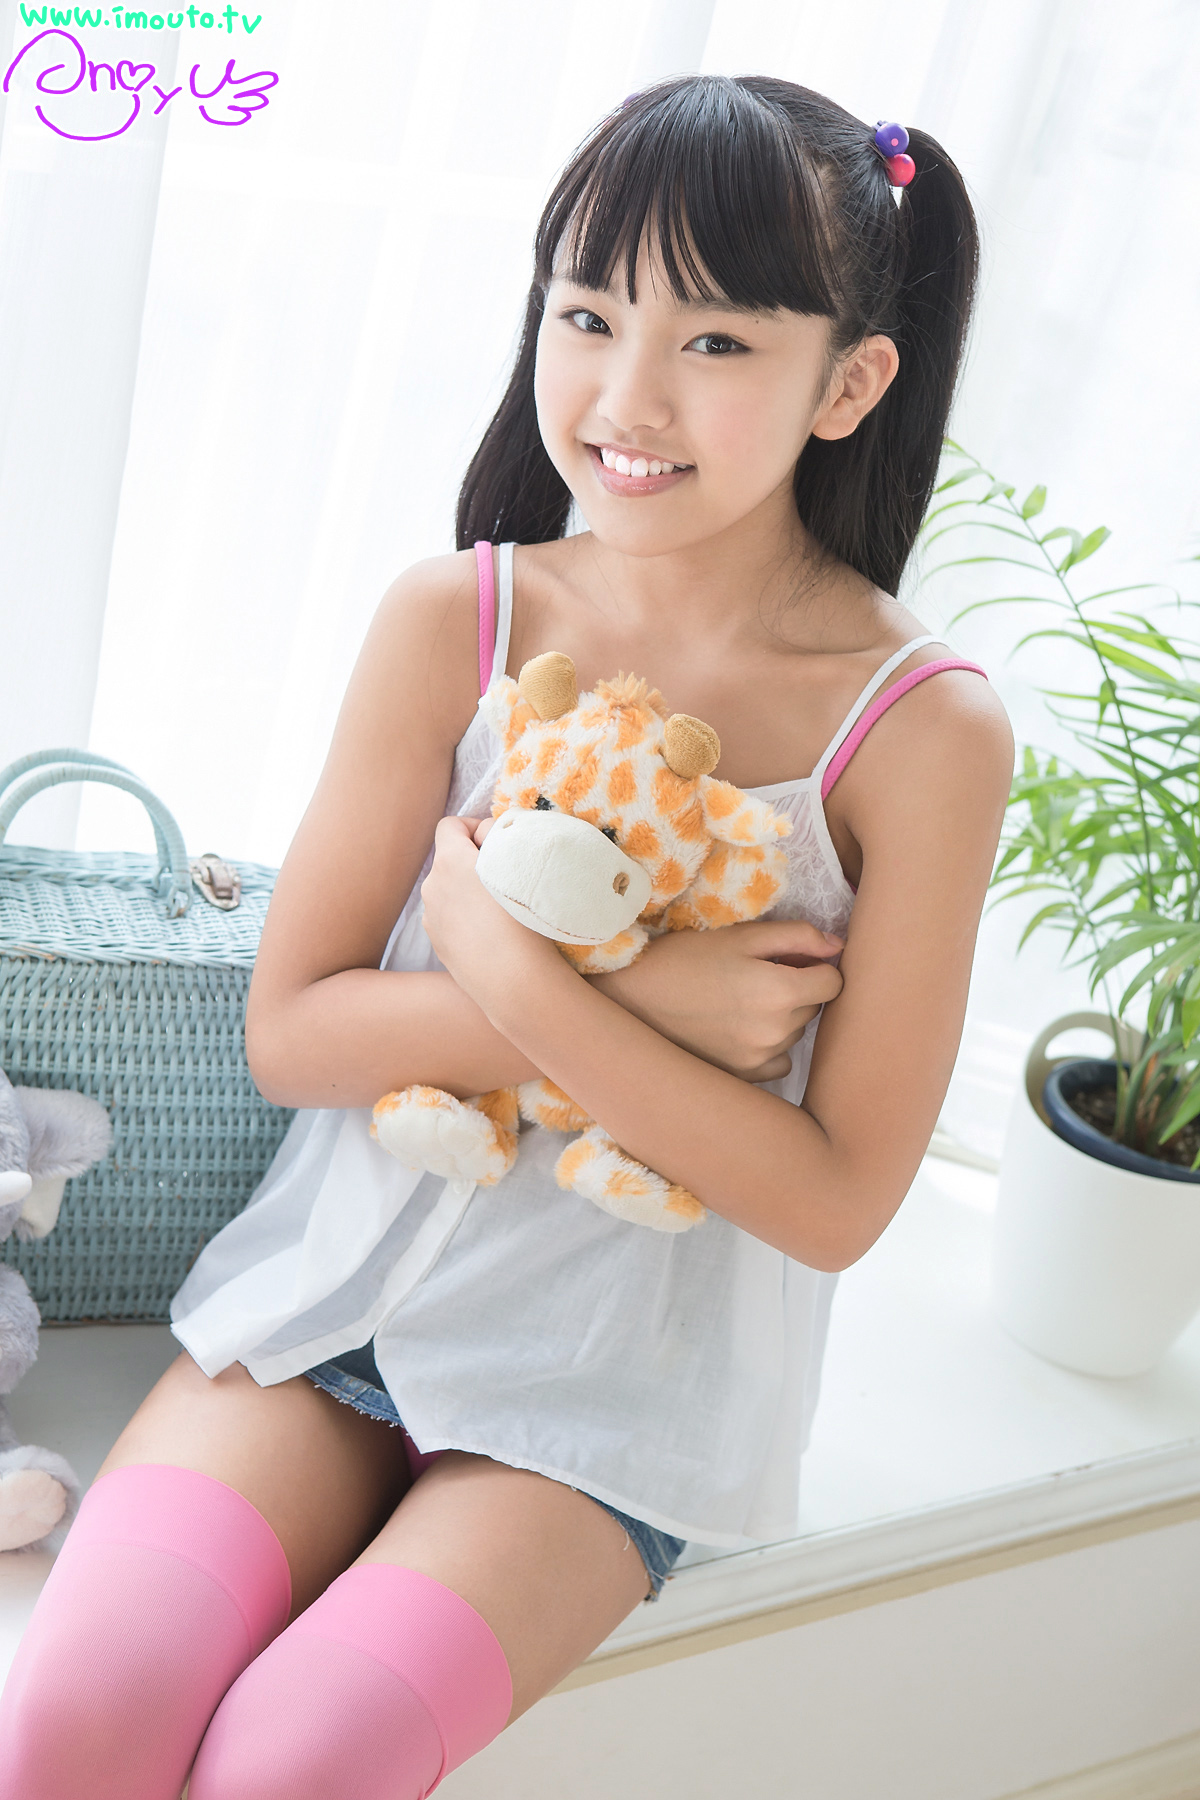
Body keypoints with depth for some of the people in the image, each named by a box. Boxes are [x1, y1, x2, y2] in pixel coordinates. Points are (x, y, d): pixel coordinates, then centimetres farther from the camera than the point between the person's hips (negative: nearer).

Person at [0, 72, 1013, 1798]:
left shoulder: (923, 730, -13)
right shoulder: (453, 621, -6)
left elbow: (837, 1200, -12)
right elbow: (288, 1032, -5)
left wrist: (523, 982, -20)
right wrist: (627, 999, -18)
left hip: (614, 1391, -1)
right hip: (344, 1281, 2)